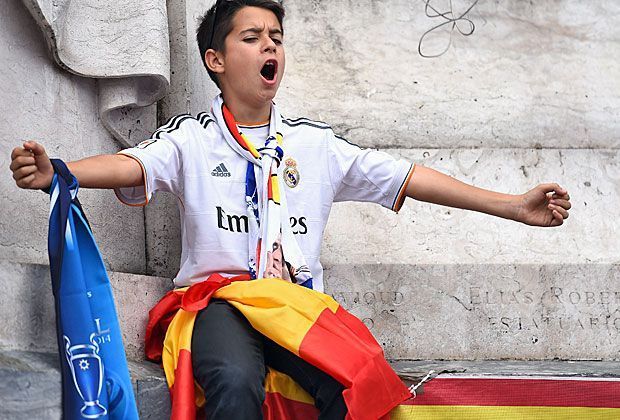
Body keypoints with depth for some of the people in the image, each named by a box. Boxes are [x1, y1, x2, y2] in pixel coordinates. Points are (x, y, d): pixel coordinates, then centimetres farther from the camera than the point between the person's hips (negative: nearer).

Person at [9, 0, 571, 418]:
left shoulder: (315, 143, 15)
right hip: (219, 299, -2)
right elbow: (131, 165, -11)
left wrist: (515, 206, 4)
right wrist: (51, 173, -34)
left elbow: (405, 177, 11)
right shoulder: (192, 139, 7)